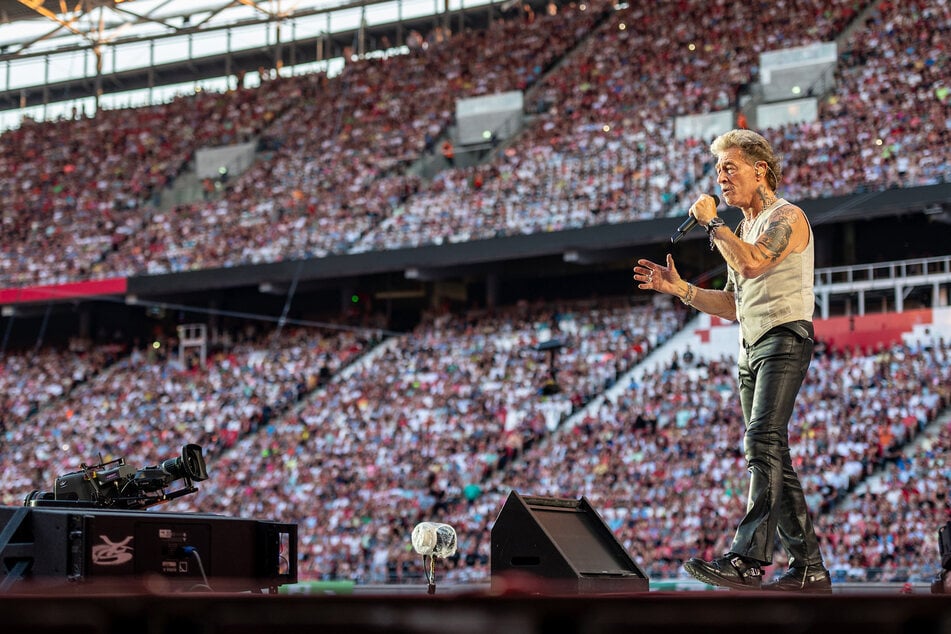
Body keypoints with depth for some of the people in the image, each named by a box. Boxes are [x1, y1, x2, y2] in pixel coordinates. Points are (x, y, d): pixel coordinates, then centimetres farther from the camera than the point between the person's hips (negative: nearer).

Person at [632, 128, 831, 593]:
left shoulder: (786, 217, -4)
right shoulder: (745, 229, 24)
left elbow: (751, 263, -24)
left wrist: (711, 222, -10)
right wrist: (680, 289, 13)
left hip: (785, 339, -10)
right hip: (751, 348, 10)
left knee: (764, 443, -21)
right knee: (772, 457, 6)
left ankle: (747, 559, -31)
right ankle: (809, 567, 9)